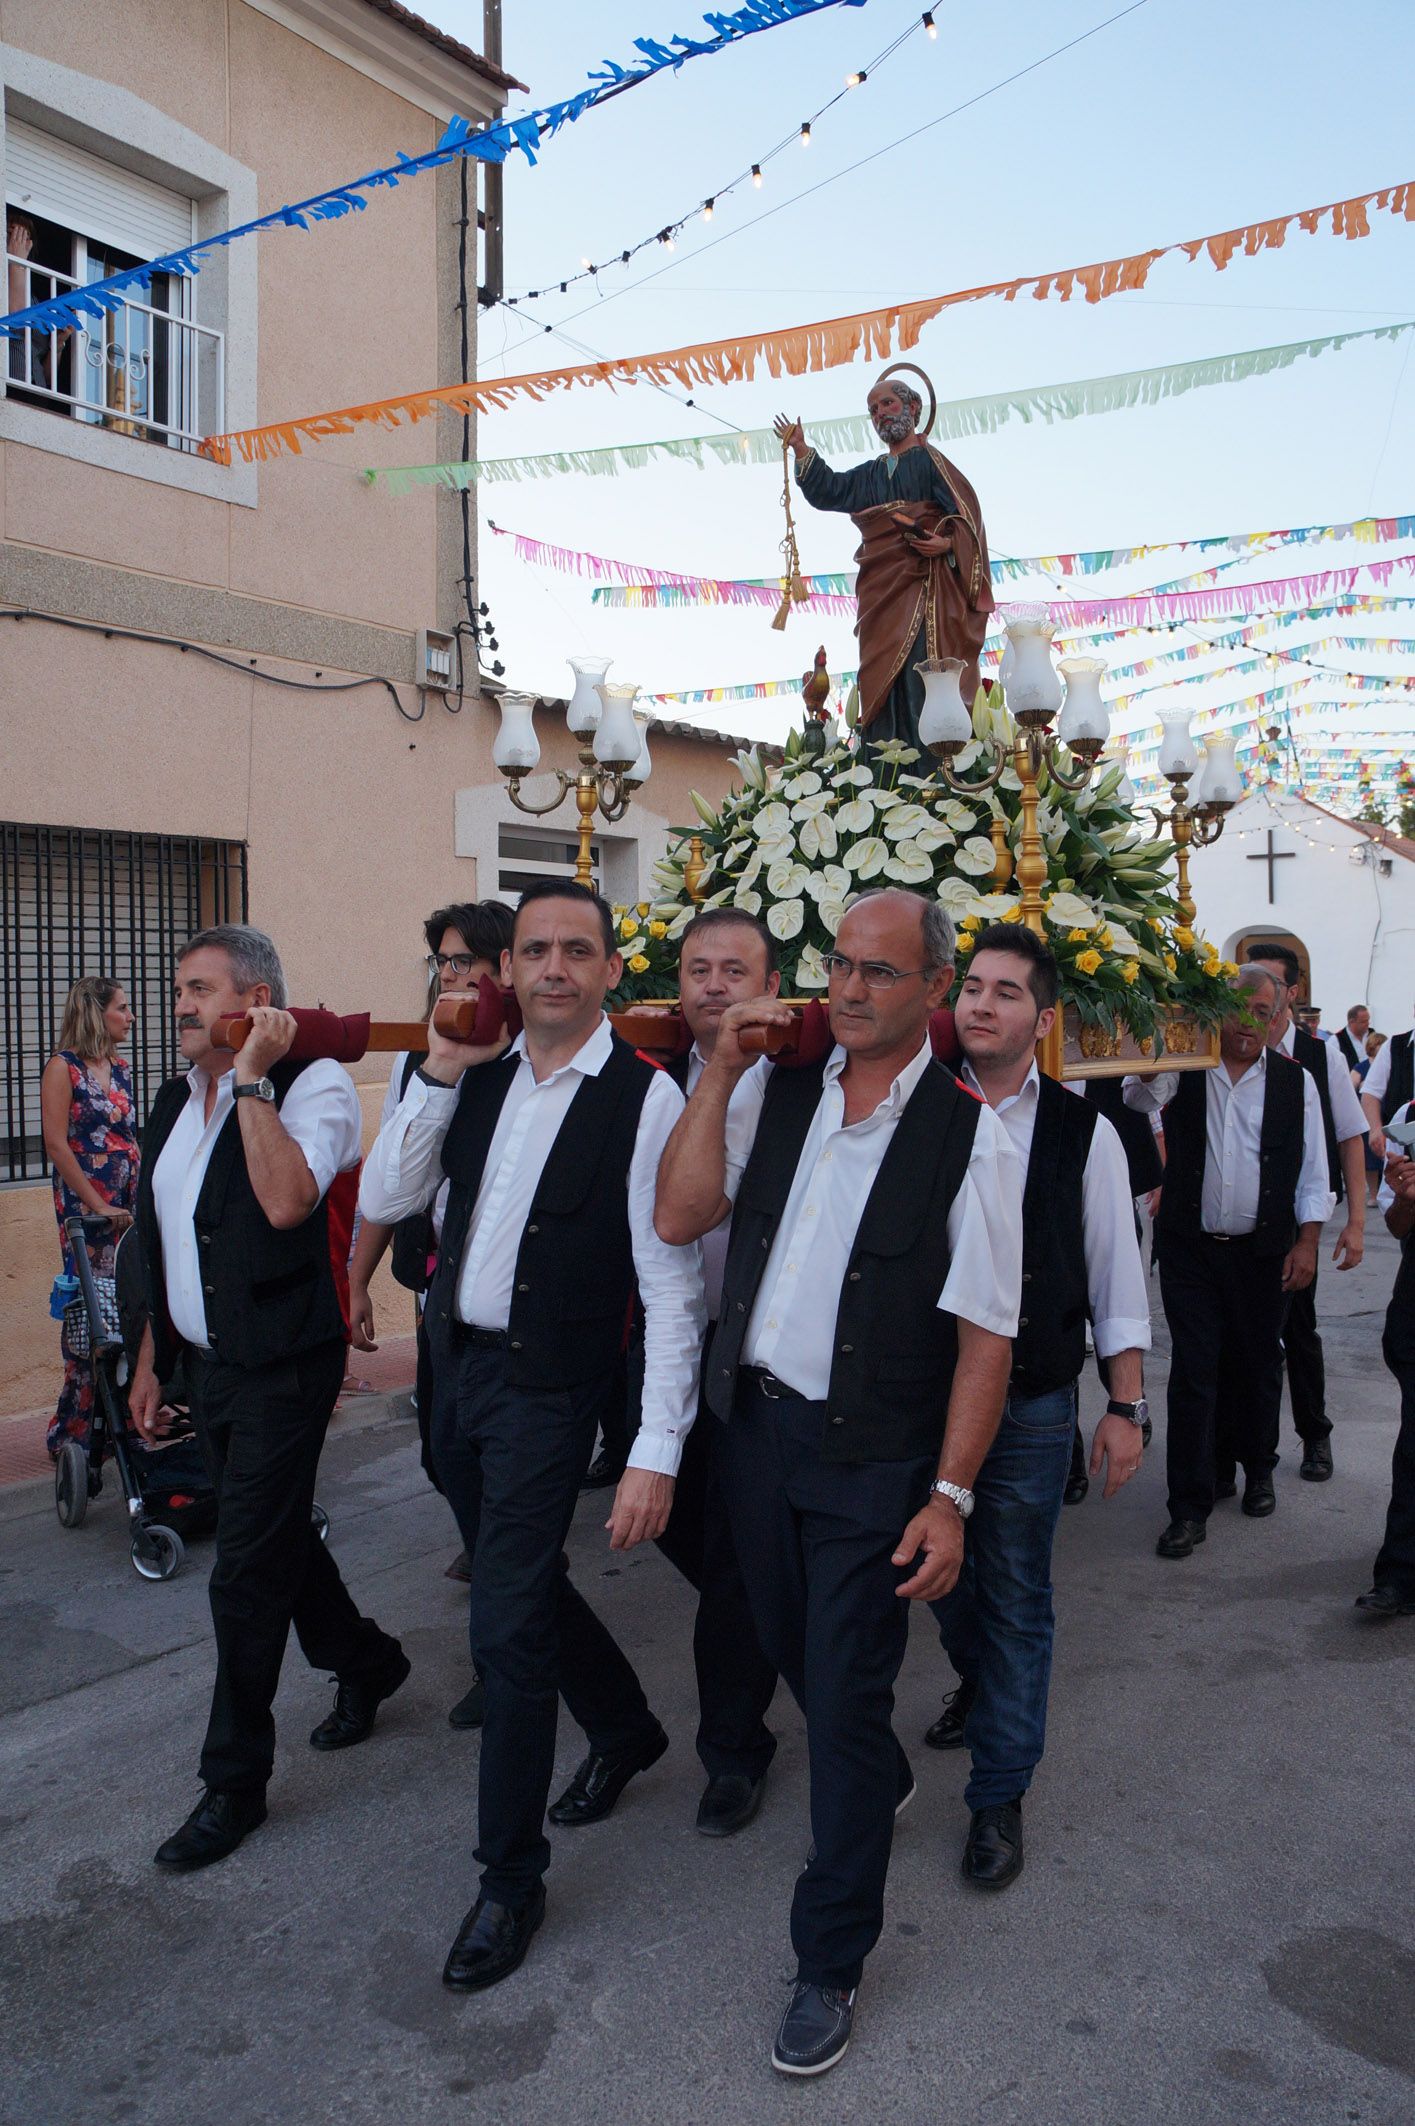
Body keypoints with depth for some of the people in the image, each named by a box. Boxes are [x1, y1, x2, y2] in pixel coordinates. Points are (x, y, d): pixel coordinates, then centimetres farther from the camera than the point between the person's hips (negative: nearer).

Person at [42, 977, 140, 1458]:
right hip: (85, 1207, -6)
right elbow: (56, 1144, -12)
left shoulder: (120, 1070, 15)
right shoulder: (63, 1068, -6)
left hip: (128, 1207, 7)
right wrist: (98, 1206, -15)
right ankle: (71, 1433, 4)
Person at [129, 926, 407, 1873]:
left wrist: (251, 1077, -26)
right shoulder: (177, 1100, 10)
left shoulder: (314, 1084, -14)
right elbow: (166, 1244, 17)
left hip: (281, 1368, -8)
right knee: (277, 1536, 20)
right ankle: (365, 1661, 43)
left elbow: (286, 1201, -33)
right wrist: (151, 1359, 18)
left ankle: (235, 1783, 16)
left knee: (247, 1576, -1)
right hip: (207, 1365, 8)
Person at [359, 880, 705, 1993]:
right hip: (457, 1367, 7)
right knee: (521, 1580, 22)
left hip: (547, 1389, -6)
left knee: (507, 1629, -2)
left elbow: (673, 1287, -17)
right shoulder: (479, 1078, 3)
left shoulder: (643, 1097, -16)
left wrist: (658, 1452, -20)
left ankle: (510, 1879, 20)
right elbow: (383, 1201, 0)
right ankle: (628, 1728, 49)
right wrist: (439, 1074, -12)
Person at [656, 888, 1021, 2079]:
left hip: (871, 1459, -5)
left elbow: (985, 1335, -13)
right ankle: (884, 1782, 54)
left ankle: (830, 1966, 25)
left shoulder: (967, 1135, -13)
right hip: (757, 1424, 5)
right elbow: (677, 1217, -5)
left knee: (847, 1699, 4)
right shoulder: (785, 1093, 1)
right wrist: (720, 1073, -10)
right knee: (798, 1657, 22)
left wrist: (949, 1497, -16)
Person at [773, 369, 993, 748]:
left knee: (921, 672, -16)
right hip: (882, 593, 6)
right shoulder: (870, 474, 25)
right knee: (881, 681, 0)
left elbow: (966, 512, -3)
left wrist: (947, 543, -22)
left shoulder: (931, 461, 5)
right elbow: (828, 490, 17)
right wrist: (800, 450, 9)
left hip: (923, 586, -6)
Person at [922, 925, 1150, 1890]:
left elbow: (1116, 1278, -1)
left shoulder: (1083, 1133, -5)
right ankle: (978, 1690, 50)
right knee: (945, 1574, 20)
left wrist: (1126, 1407, -2)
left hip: (1032, 1406, -2)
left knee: (1016, 1599, 6)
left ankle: (1001, 1794, 22)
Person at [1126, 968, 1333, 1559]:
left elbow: (1311, 1170, 4)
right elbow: (1140, 1095, -20)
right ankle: (1189, 1507, 5)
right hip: (1189, 1249, -1)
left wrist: (1306, 1242, -1)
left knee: (1258, 1366, 14)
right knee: (1193, 1371, -2)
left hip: (1262, 1252, 1)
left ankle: (1258, 1470, 39)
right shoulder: (1183, 1069, 0)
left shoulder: (1295, 1081, 2)